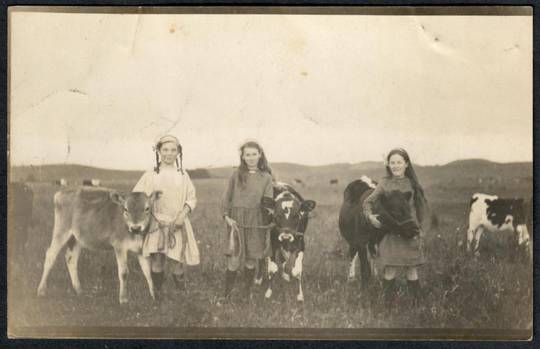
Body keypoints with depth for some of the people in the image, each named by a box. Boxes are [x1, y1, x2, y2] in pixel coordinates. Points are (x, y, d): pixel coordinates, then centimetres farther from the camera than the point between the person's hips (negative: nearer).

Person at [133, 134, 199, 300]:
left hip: (178, 226, 1)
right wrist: (155, 216, -9)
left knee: (177, 261, -2)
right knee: (157, 260, -5)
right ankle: (156, 296, 11)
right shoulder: (150, 175, 1)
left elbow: (192, 198, 8)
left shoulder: (183, 175, 7)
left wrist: (183, 213, -10)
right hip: (156, 224, -1)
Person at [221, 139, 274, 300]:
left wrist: (268, 230, -4)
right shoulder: (236, 175, 3)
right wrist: (226, 216, -8)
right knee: (233, 261, -3)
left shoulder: (266, 178, 3)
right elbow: (227, 198, 6)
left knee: (251, 261, 7)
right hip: (236, 221, -1)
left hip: (256, 224, 1)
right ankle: (226, 295, 8)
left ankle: (247, 294, 21)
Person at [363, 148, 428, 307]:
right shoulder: (385, 183, 2)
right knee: (390, 270, -2)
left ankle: (415, 304, 14)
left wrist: (418, 227, 8)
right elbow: (368, 201, 5)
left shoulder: (412, 184, 4)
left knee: (411, 270, 5)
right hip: (390, 232, 0)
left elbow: (421, 206, 12)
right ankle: (388, 303, 9)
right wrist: (370, 215, -13)